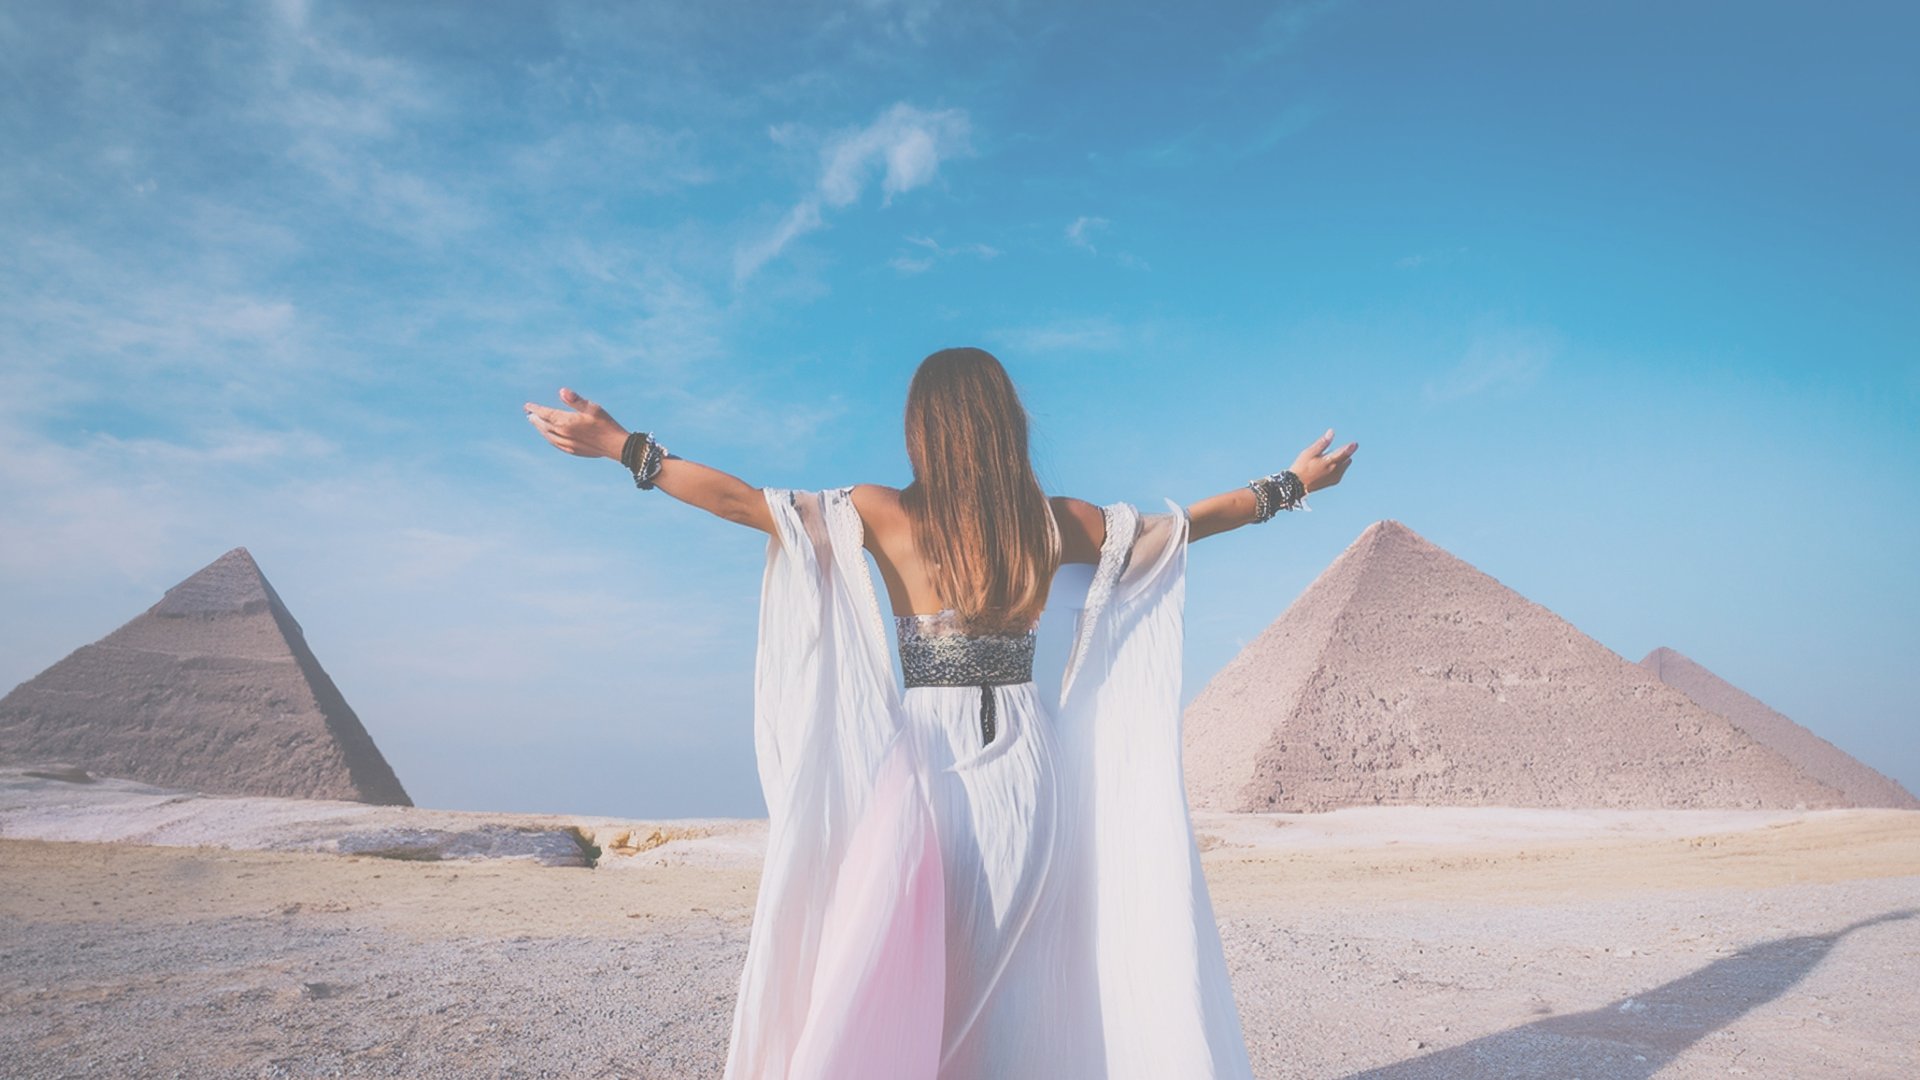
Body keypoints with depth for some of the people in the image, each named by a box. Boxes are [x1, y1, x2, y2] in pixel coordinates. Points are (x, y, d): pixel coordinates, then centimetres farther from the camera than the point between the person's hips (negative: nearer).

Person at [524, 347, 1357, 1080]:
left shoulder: (889, 516, -6)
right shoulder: (1057, 524, 1)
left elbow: (747, 500, -5)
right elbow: (1187, 521, 13)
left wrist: (624, 447, 4)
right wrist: (1292, 484, 29)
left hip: (932, 767, -2)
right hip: (1032, 766, 2)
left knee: (896, 985, 9)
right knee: (1027, 981, 15)